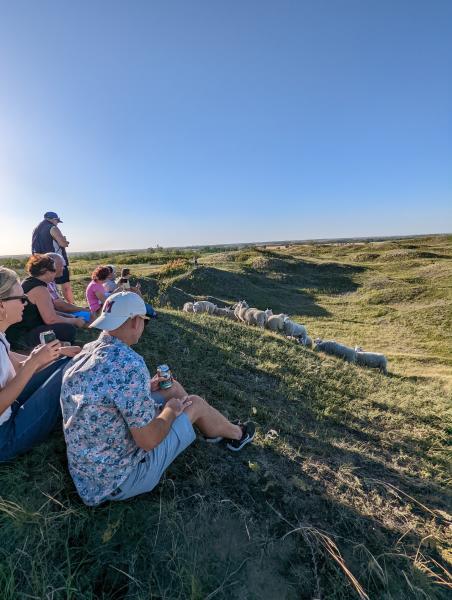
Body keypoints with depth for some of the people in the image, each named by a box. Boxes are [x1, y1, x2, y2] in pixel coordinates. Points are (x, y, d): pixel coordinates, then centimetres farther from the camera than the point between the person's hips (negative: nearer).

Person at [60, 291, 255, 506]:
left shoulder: (84, 352, -6)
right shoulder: (130, 364, -34)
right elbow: (149, 441, -26)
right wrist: (171, 410, -8)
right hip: (120, 480, -7)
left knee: (174, 388, 14)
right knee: (196, 403, 3)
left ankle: (215, 428, 41)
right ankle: (236, 434, 35)